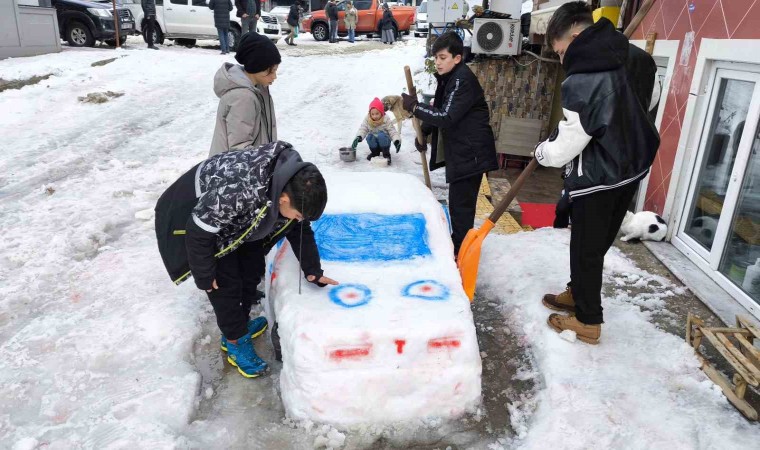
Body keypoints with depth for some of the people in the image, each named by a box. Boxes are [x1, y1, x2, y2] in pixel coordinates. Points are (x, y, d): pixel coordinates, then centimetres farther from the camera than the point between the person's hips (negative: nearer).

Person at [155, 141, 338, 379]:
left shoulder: (296, 183, -20)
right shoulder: (239, 191, -44)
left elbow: (299, 229, -3)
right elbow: (199, 233, -31)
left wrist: (313, 270, -9)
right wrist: (204, 276, -18)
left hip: (238, 217, 7)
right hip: (194, 215, -7)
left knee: (253, 270, 11)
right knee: (225, 282, -7)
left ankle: (240, 325, 32)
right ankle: (236, 342, 14)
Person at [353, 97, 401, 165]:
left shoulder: (386, 120, -13)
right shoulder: (367, 119, -6)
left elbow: (392, 131, -17)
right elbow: (363, 129, -12)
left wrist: (397, 140, -36)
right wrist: (358, 137, -34)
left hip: (384, 141, -2)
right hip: (374, 142, 3)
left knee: (381, 135, -34)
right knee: (369, 136, -30)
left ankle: (386, 154, -16)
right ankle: (375, 152, -2)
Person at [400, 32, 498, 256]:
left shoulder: (463, 80, -19)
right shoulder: (448, 77, 11)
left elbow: (447, 117, -26)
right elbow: (438, 109, 20)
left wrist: (414, 107, -19)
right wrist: (423, 132, 5)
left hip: (470, 153, -10)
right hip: (458, 150, 10)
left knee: (460, 203, -7)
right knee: (458, 201, 19)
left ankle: (460, 253, 3)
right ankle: (457, 244, 33)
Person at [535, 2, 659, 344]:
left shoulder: (583, 81, -26)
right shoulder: (632, 57, 0)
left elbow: (567, 143, -20)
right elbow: (645, 101, 19)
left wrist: (542, 152, -1)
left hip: (599, 177, -8)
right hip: (632, 167, 8)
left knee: (586, 248, 7)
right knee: (597, 244, 21)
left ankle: (588, 321, 21)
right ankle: (578, 294, 39)